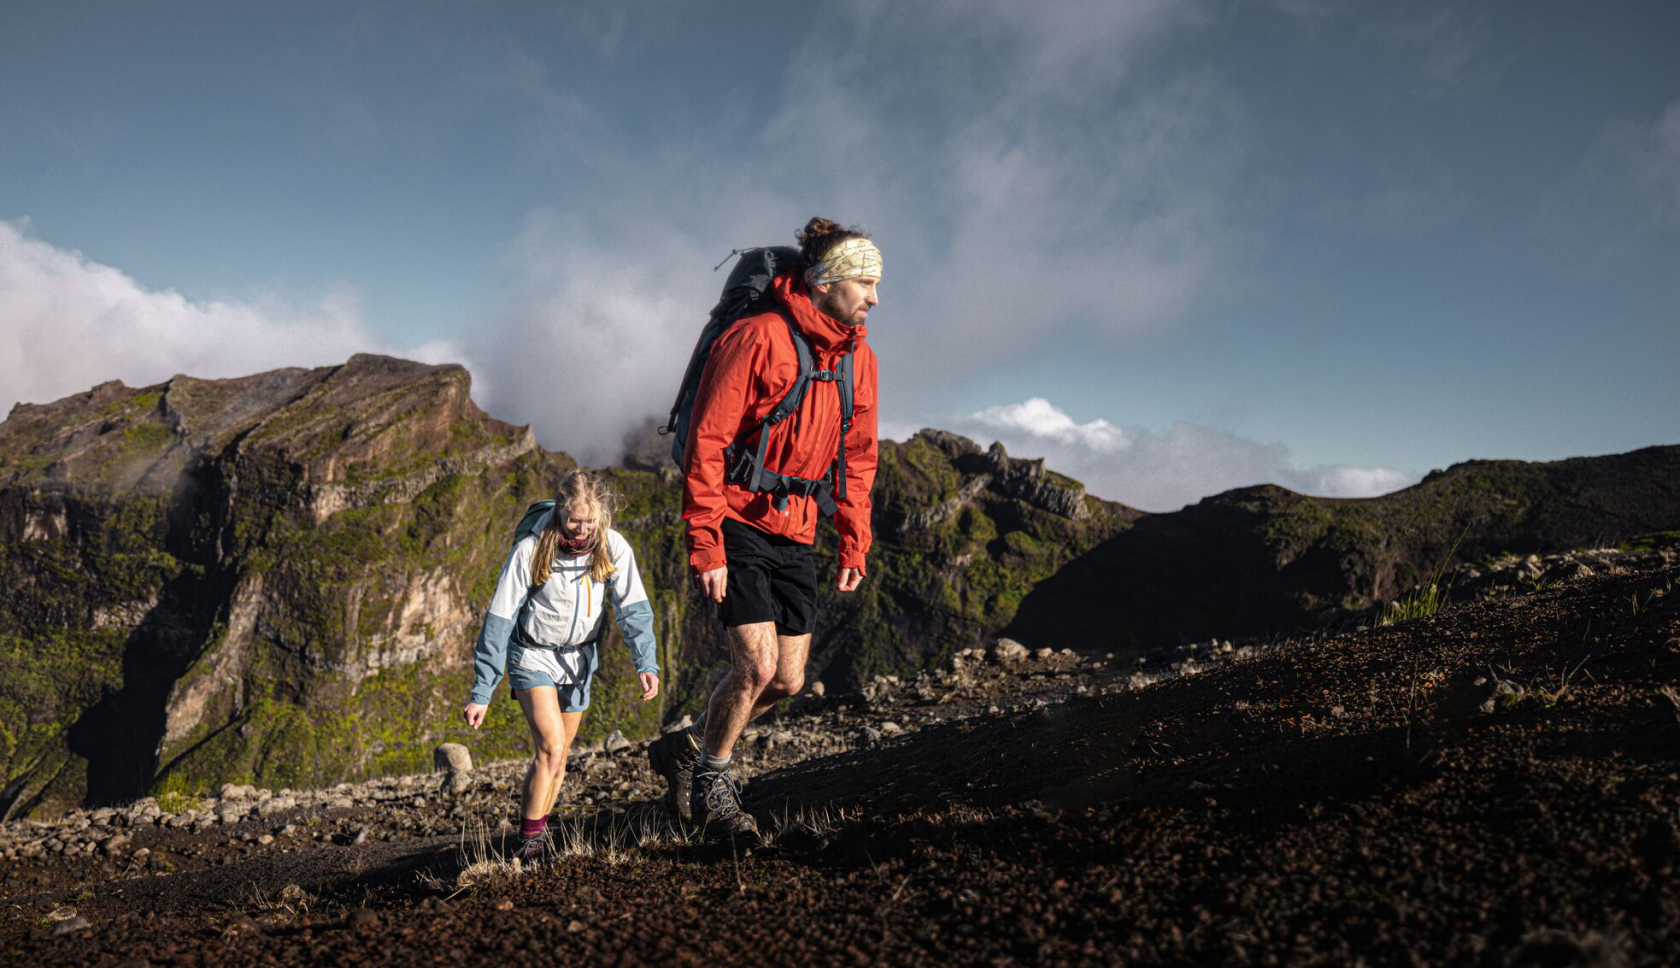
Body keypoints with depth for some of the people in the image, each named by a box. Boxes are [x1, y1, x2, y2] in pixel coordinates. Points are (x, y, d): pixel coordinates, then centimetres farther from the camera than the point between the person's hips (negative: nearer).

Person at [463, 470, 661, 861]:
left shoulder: (614, 549, -17)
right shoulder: (530, 551, -24)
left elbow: (633, 608, -13)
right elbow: (498, 623, -18)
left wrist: (647, 664, -28)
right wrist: (481, 694, -17)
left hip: (579, 659, 4)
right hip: (532, 656, -3)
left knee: (558, 756, 12)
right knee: (551, 748, -19)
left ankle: (536, 833, 31)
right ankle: (530, 839, -2)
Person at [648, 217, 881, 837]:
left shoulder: (858, 357, 7)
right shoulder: (758, 339, -15)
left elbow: (858, 458, 16)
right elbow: (706, 443, -17)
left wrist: (854, 545, 11)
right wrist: (705, 546, -20)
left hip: (795, 535, 7)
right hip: (738, 524, -7)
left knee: (788, 680, 5)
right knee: (757, 664, -13)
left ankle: (685, 749, 28)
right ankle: (710, 782, 13)